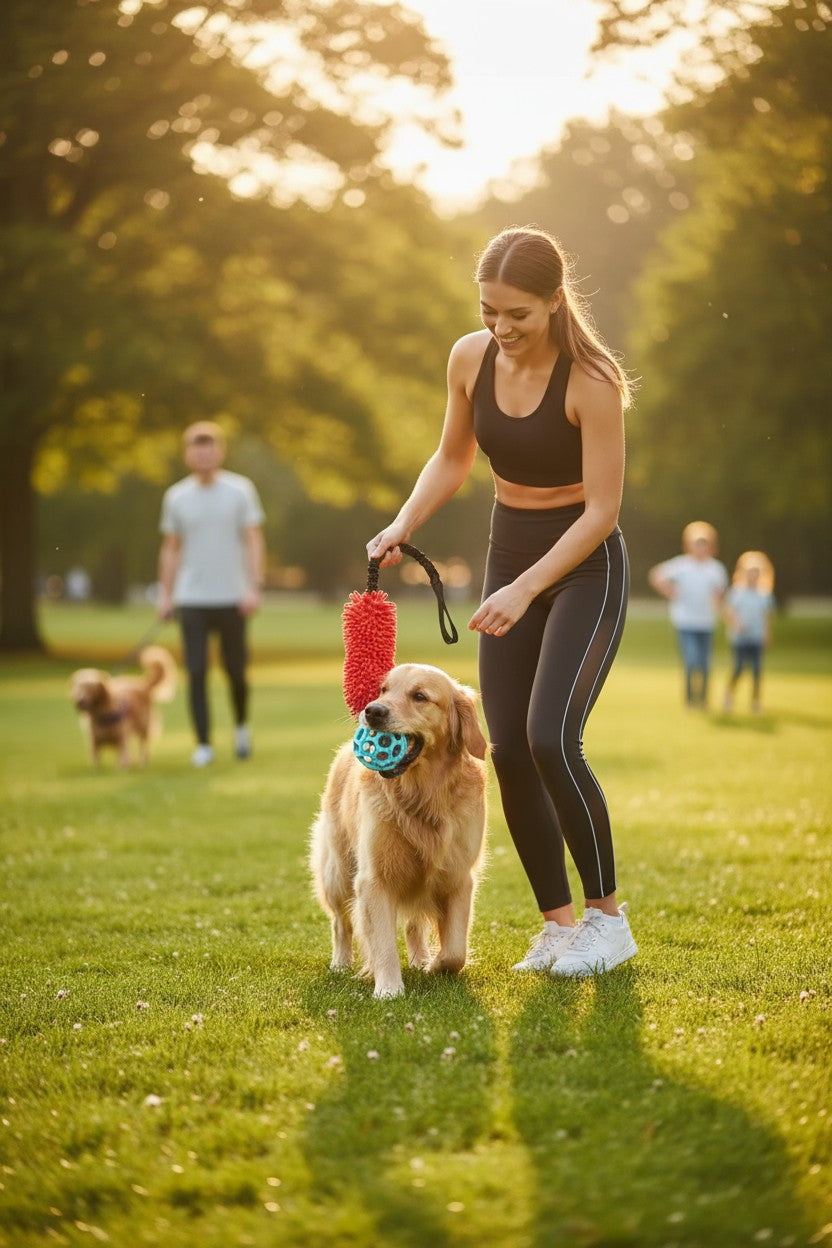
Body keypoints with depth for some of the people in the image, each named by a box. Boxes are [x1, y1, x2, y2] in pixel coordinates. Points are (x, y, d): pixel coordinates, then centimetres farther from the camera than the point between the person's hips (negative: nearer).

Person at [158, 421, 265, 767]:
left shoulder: (240, 490, 0)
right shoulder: (176, 497, 5)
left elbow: (254, 541, -2)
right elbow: (171, 549, 11)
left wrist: (254, 586, -12)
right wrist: (165, 595, 6)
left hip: (232, 597, -1)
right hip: (191, 599, 1)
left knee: (236, 671, 5)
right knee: (196, 673, -5)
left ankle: (241, 724, 32)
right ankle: (203, 744, 1)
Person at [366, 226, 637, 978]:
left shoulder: (591, 380, -21)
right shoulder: (470, 358, -4)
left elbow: (603, 507, -19)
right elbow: (452, 459, 12)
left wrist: (525, 589, -25)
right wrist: (402, 527, -3)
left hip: (585, 568, -6)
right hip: (511, 560, 6)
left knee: (551, 738, -19)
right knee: (509, 752, 0)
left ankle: (607, 917, -2)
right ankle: (558, 925, 12)